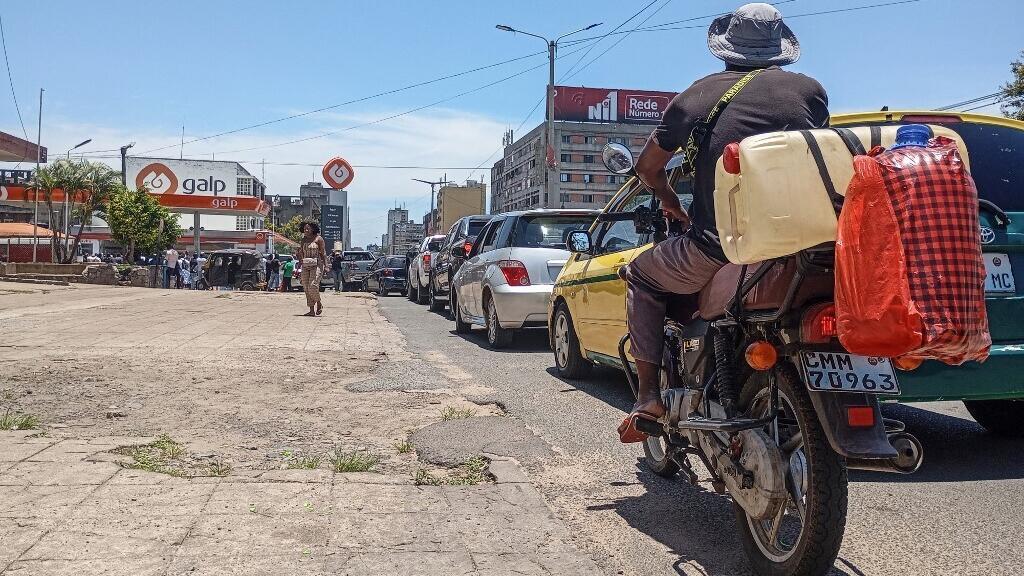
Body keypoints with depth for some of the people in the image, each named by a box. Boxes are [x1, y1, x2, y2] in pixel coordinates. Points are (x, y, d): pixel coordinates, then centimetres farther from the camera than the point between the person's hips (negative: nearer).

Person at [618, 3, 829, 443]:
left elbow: (648, 167, 15)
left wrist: (670, 202, 35)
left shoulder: (698, 94, 6)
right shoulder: (809, 89, 8)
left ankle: (649, 397, 14)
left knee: (641, 277, 24)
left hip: (717, 251, -2)